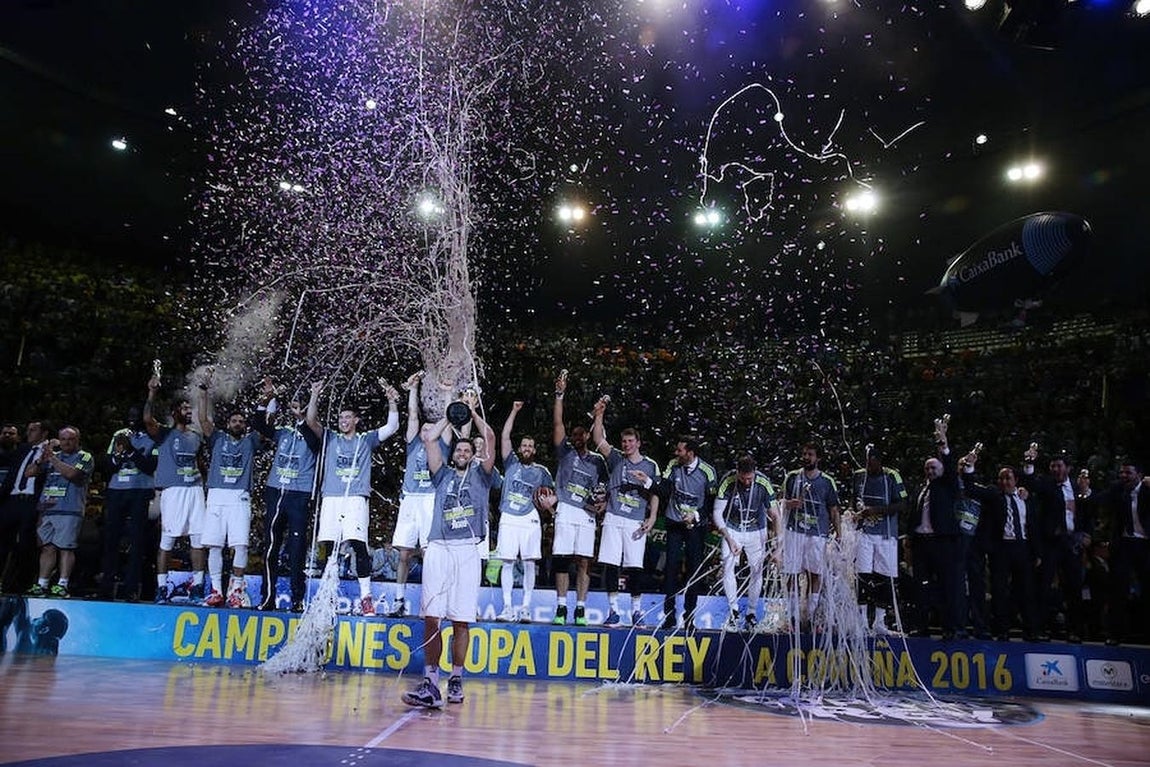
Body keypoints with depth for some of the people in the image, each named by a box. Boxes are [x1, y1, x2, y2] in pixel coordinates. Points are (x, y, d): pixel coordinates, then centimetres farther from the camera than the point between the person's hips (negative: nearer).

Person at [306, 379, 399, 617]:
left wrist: (392, 402, -7)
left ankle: (366, 596, -11)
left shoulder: (366, 440, 14)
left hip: (356, 498, -2)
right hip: (331, 498, 2)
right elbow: (311, 421, 4)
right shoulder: (330, 438, 17)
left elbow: (392, 427, 6)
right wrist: (315, 396, -9)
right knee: (330, 547, 1)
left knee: (358, 545, -14)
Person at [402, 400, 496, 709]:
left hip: (467, 551, -1)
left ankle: (456, 680, 11)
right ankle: (430, 684, -6)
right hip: (438, 549, 1)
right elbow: (430, 438, 13)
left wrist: (472, 412, 18)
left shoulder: (480, 475, 18)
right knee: (431, 618, -7)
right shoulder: (443, 474, 20)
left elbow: (490, 437, 9)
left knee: (461, 621, 0)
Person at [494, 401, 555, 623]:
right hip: (508, 519, 0)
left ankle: (525, 608, 3)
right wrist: (514, 411, -2)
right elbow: (504, 436, 1)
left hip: (530, 520, 1)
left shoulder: (541, 471, 11)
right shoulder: (511, 462, 9)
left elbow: (552, 492, 21)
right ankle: (508, 608, 2)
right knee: (507, 563, -2)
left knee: (530, 564, -2)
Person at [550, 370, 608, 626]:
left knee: (584, 562, -1)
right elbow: (557, 423, 1)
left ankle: (580, 609, 4)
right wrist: (559, 395, -7)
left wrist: (602, 502, -5)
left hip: (587, 514, 1)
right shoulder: (565, 452, 10)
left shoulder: (597, 461, 14)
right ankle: (561, 607, 3)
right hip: (565, 512, -1)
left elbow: (604, 489, 17)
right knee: (561, 559, -4)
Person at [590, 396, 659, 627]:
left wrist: (652, 518, -3)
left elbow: (655, 495, 9)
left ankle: (636, 611, 12)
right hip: (613, 519, 1)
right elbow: (598, 440, -2)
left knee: (634, 567, -2)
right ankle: (613, 610, 6)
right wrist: (599, 415, -12)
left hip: (636, 522, -1)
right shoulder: (616, 458, 10)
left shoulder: (650, 465, 10)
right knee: (611, 564, -2)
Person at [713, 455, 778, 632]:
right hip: (732, 529, 0)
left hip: (756, 531, 1)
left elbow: (774, 515, -18)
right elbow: (717, 513, -19)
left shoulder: (763, 483, -22)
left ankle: (752, 614, 13)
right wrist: (729, 540, -29)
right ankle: (733, 612, -5)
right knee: (728, 567, -14)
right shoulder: (727, 481, -23)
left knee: (757, 570, -1)